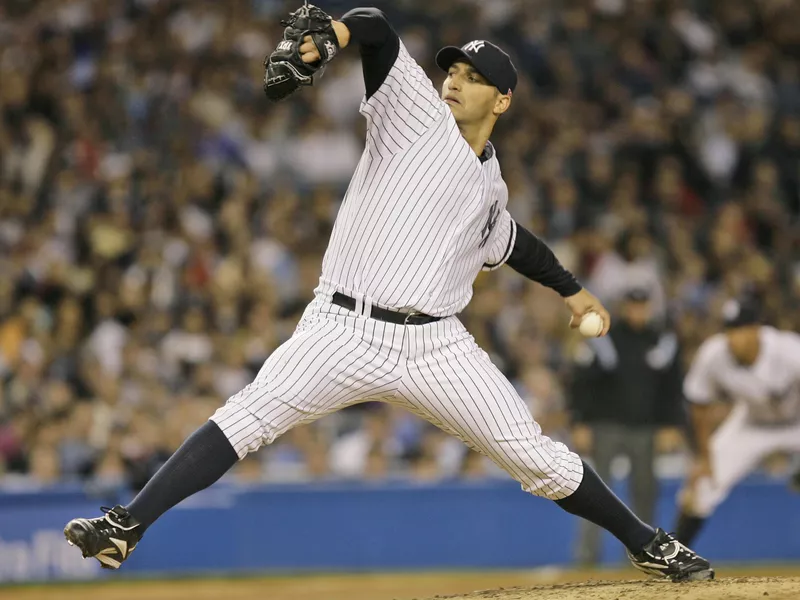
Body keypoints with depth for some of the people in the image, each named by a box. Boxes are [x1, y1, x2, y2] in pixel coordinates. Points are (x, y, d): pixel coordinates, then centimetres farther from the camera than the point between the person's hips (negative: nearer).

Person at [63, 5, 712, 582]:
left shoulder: (489, 189, 19)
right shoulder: (417, 114, 6)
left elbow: (511, 242, 43)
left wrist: (570, 288, 49)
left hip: (435, 346, 3)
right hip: (345, 333, -3)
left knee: (536, 456, -1)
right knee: (245, 419, -20)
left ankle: (647, 544, 15)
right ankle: (126, 528, -21)